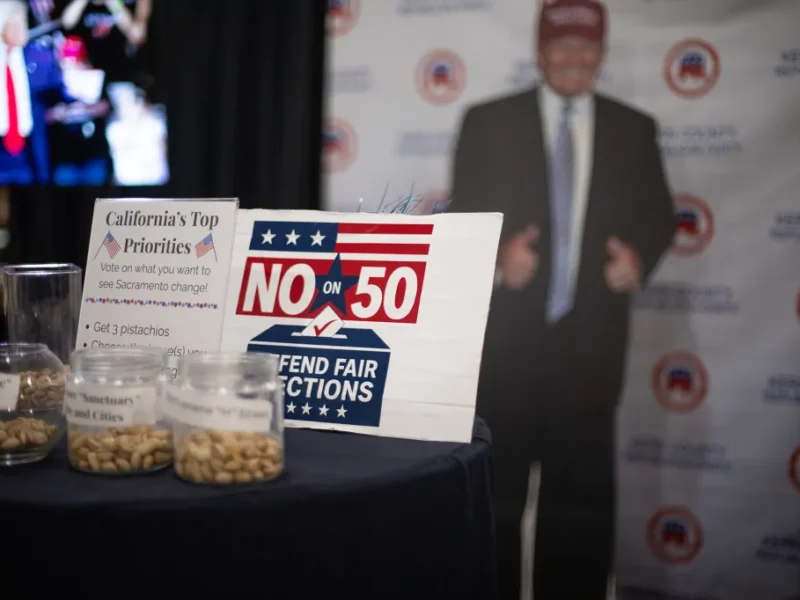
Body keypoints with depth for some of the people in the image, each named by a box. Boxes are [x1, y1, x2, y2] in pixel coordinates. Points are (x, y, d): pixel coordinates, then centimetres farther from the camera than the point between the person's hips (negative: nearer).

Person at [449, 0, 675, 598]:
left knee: (583, 492, 8)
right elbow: (463, 217, 1)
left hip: (589, 338, 1)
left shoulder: (634, 129, 8)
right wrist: (497, 255, -19)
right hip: (505, 333, -1)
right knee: (496, 485, 9)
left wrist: (640, 255, -11)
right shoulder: (488, 122, 3)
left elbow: (658, 214, 10)